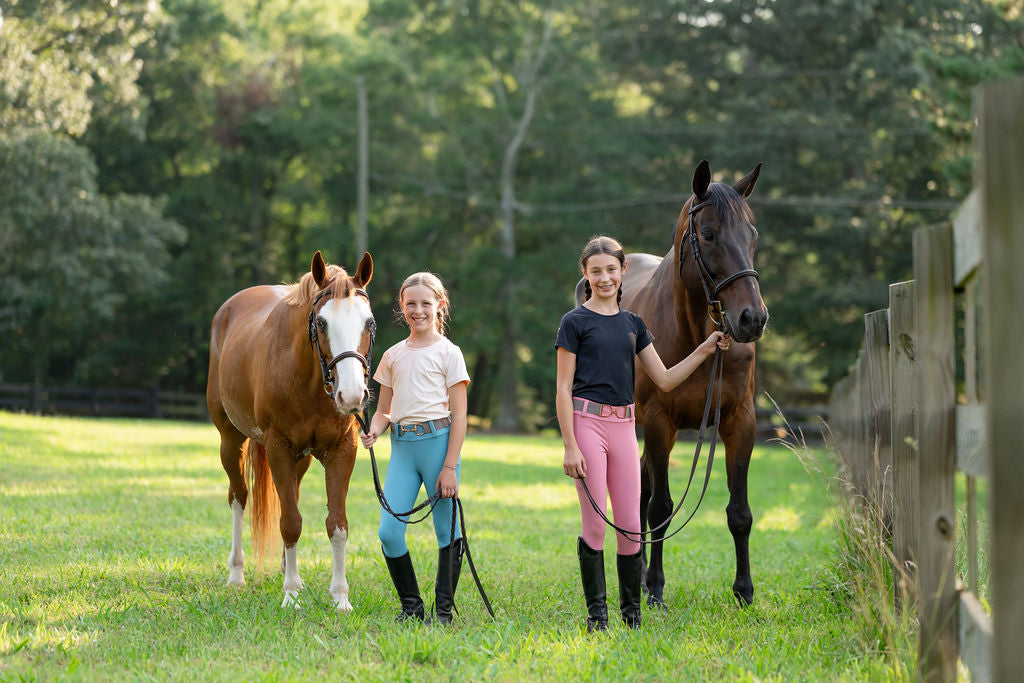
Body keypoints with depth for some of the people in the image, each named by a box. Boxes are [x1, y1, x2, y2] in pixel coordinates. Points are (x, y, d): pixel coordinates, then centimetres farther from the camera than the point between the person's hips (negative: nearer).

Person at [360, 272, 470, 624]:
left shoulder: (448, 352, 0)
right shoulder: (393, 356, 14)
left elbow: (459, 416, -4)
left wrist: (450, 467, -11)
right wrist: (374, 431, -5)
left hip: (437, 440, -4)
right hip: (401, 446, 4)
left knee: (446, 530, 1)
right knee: (388, 532, -5)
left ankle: (444, 608, 13)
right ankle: (411, 605, 11)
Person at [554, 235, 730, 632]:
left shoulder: (633, 324, 14)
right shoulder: (575, 322, -2)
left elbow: (665, 380, 17)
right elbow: (563, 390, -5)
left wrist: (704, 351, 6)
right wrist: (570, 446, -12)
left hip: (624, 425, 5)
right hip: (587, 422, -5)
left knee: (631, 526, 4)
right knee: (594, 524, -3)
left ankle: (632, 613, 14)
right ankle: (596, 614, 6)